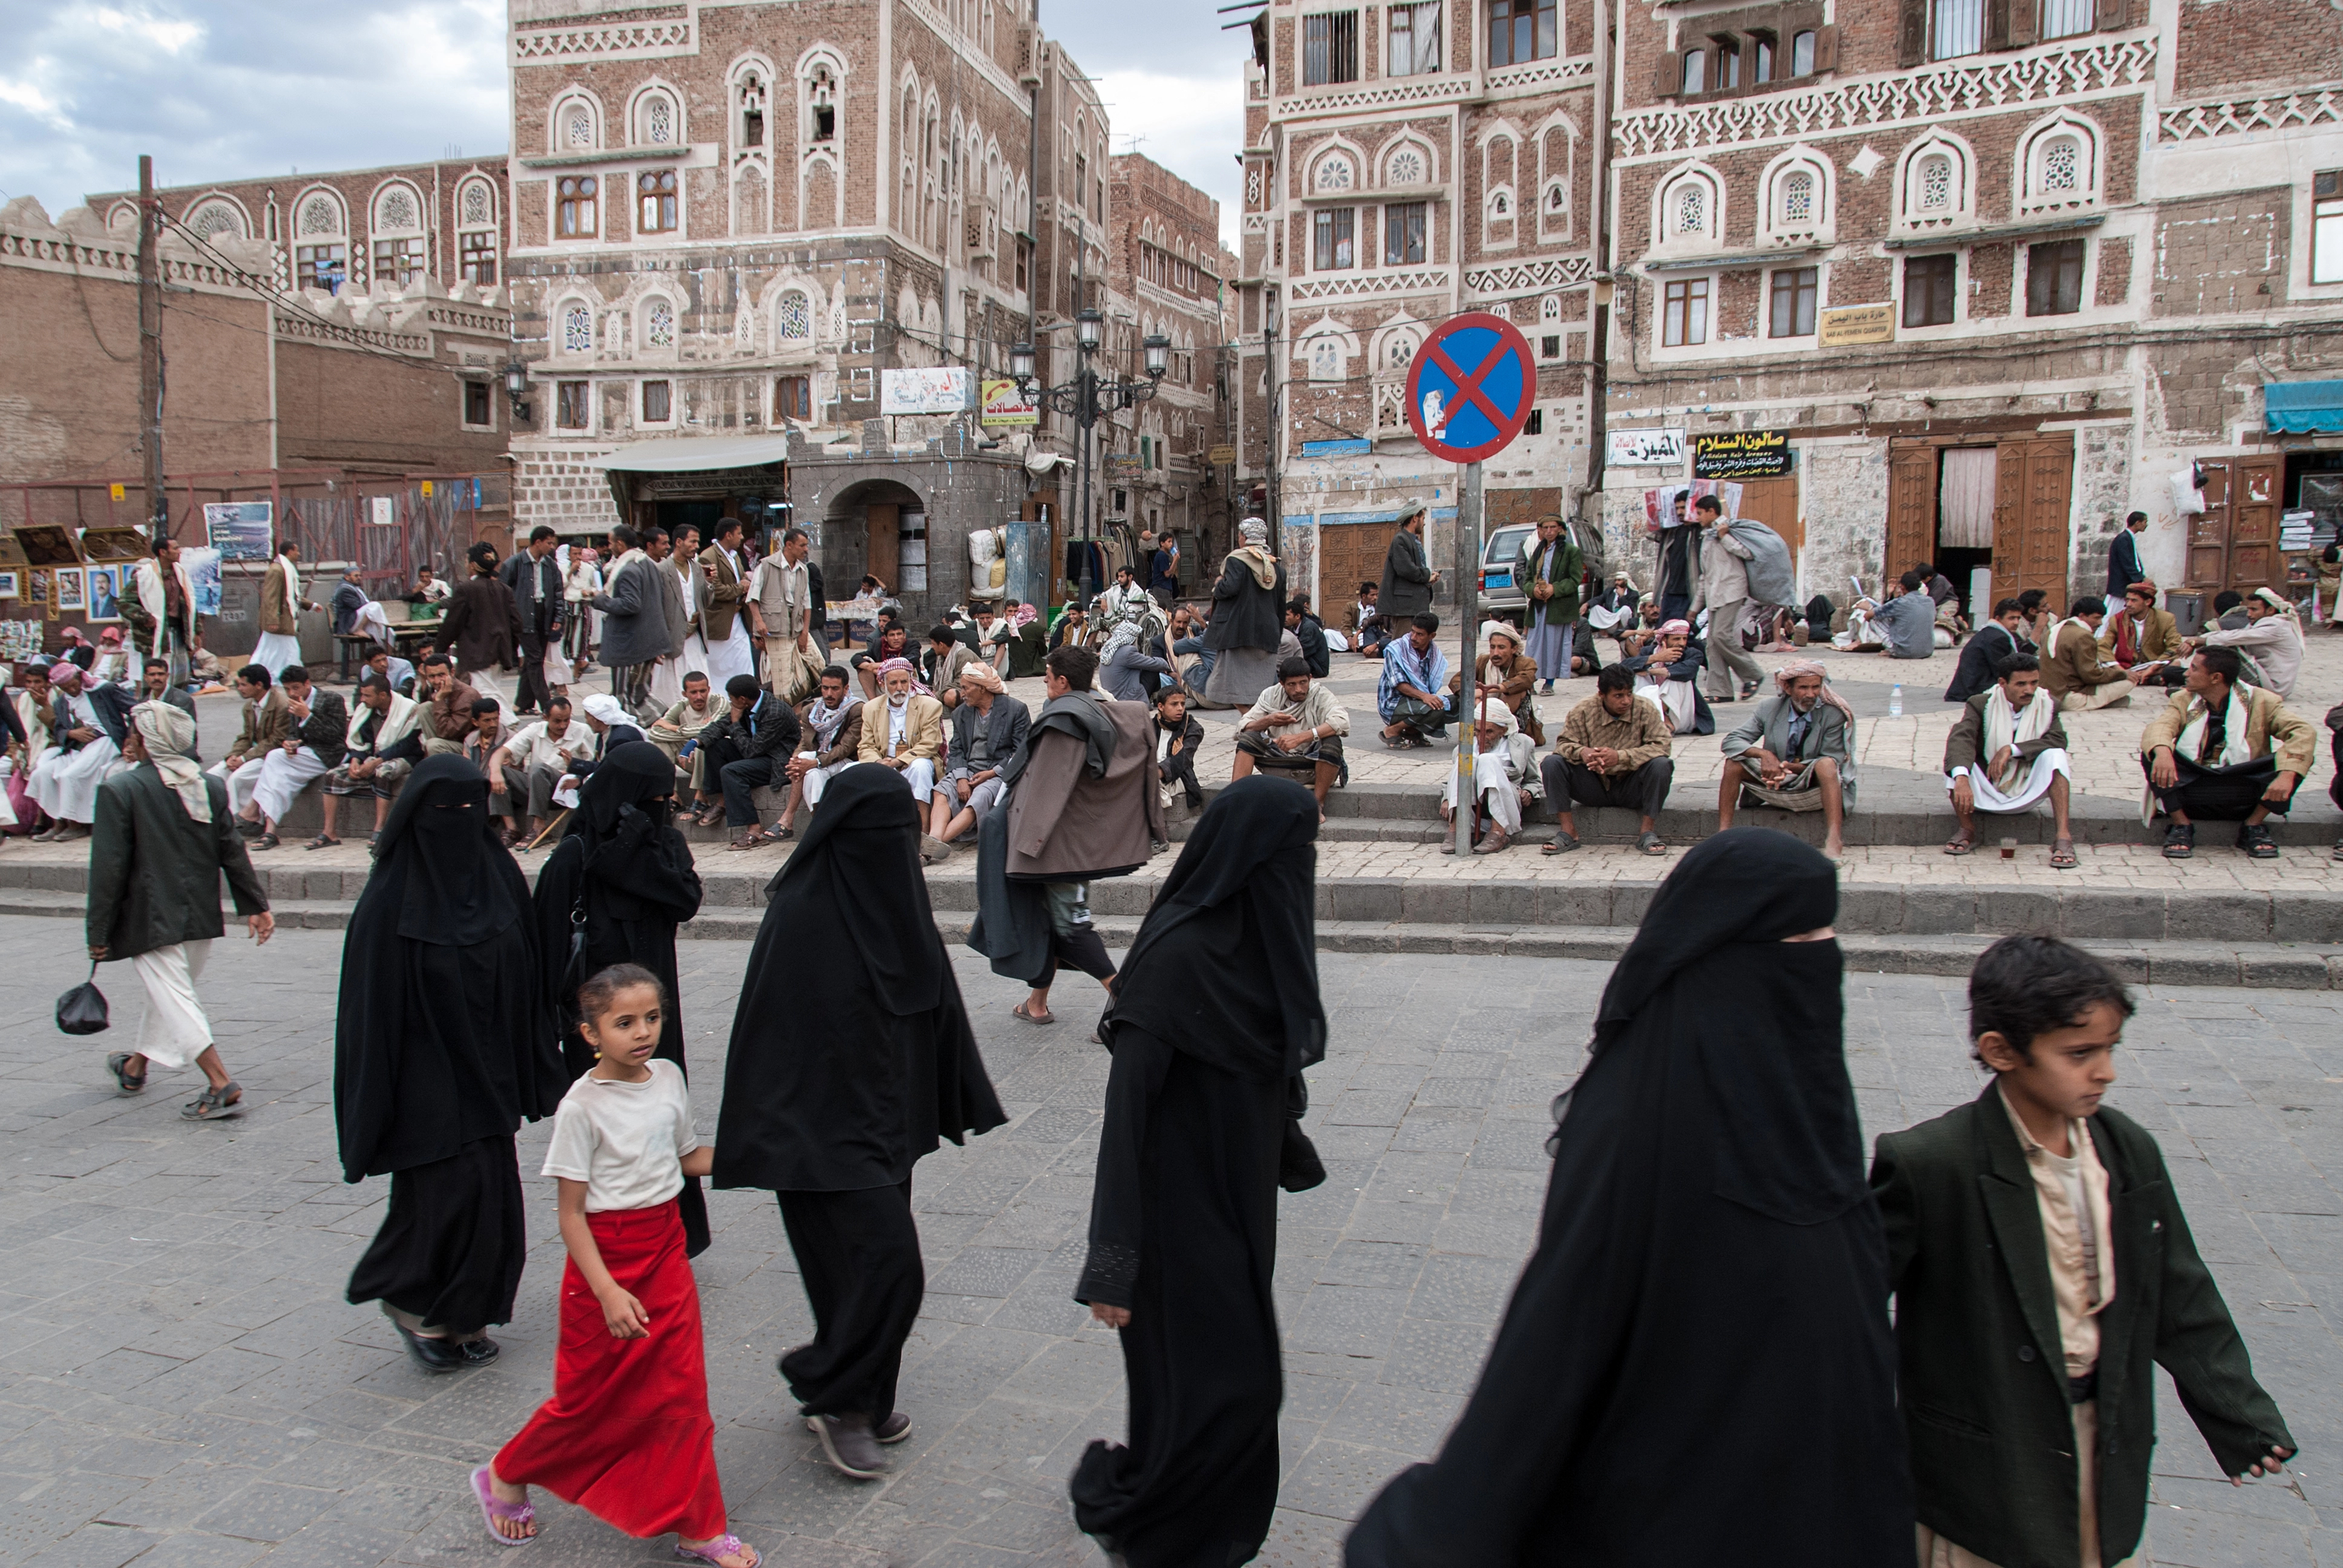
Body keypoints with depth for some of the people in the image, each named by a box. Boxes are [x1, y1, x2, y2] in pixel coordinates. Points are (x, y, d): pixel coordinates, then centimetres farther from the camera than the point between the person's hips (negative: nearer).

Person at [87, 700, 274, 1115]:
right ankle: (136, 1066, 40)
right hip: (202, 918, 6)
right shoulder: (211, 785, 3)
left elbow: (108, 866, -13)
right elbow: (232, 852, 6)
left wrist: (98, 930, -7)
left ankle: (221, 1085, -12)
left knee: (174, 998, -4)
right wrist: (254, 906, 11)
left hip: (152, 920, -6)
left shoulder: (120, 789, -12)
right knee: (170, 993, 20)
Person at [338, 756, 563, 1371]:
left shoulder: (499, 875, 2)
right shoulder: (393, 898, -13)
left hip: (487, 1075, 6)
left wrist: (538, 1069, 8)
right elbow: (372, 1005, -13)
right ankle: (412, 1302, 21)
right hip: (428, 1081, -5)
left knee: (493, 1197, 9)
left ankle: (465, 1314, 27)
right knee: (455, 1192, -4)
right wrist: (374, 1109, -14)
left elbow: (527, 979, 7)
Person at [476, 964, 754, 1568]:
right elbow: (571, 1213, -16)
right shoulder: (583, 1106, -17)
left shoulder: (668, 1078, 0)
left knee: (682, 1393, 6)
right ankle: (505, 1477, 38)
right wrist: (608, 1291, -22)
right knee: (589, 1396, 10)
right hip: (606, 1258, -5)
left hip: (667, 1248, 5)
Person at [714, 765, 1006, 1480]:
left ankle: (859, 1399, 30)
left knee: (876, 1263, 14)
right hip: (823, 1122, -7)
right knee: (888, 1259, -10)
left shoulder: (897, 900, 4)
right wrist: (770, 1137, -16)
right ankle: (833, 1396, 9)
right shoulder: (800, 913, -17)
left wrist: (964, 1099, 13)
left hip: (887, 1115, 7)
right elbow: (775, 1027, -16)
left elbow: (935, 1005, 11)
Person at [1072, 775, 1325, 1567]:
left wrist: (1289, 1154, 27)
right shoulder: (1178, 952, -24)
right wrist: (1114, 1262, -25)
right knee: (1225, 1389, -1)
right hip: (1184, 1210, -8)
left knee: (1239, 1380, 17)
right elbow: (1128, 1103, -24)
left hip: (1239, 1198, 8)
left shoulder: (1254, 936, 1)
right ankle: (1122, 1504, 22)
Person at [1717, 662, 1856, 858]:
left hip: (1815, 789, -3)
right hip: (1776, 783, 3)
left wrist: (1790, 767, -30)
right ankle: (1723, 833, -24)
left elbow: (1832, 762, -13)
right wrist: (1763, 755, -30)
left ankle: (1834, 840, -45)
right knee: (1734, 761, -18)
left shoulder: (1834, 714, -11)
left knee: (1826, 764, -34)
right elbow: (1731, 741, -10)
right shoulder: (1770, 708, -4)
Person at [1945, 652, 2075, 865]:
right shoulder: (1981, 704, -9)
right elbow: (1960, 738, -28)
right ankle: (1967, 830, -12)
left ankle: (2063, 837, -30)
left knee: (2054, 755, -25)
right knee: (1957, 759, -27)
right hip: (1986, 795, -1)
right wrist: (1962, 779, -47)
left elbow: (2058, 741, -19)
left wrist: (2012, 750, -29)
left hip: (2026, 796, 1)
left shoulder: (2047, 707, -1)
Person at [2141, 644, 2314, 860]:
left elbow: (2303, 731, -15)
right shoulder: (2183, 701, 2)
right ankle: (2182, 825, -12)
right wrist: (2162, 751, -43)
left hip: (2243, 796, 0)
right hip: (2192, 791, 0)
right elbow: (2158, 727, -17)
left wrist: (2287, 775, -34)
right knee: (2151, 754, -24)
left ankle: (2253, 826, -5)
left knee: (2296, 759, -22)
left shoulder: (2259, 701, -1)